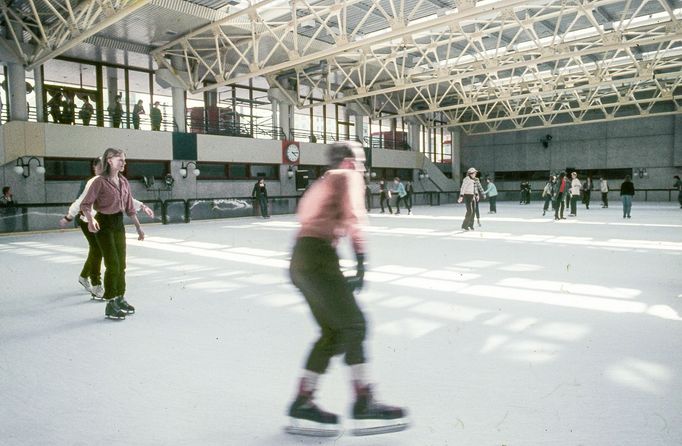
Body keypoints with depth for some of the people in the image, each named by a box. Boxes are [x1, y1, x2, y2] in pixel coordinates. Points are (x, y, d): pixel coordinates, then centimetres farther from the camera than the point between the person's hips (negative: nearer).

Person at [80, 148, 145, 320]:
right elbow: (85, 204, -15)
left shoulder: (124, 182, 7)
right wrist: (91, 220, -33)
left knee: (121, 264, 14)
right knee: (113, 264, -7)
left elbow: (129, 207, 14)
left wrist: (138, 227, 14)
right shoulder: (100, 181, -13)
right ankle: (110, 305, 3)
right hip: (104, 224, -7)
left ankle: (120, 299, 29)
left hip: (119, 224, 7)